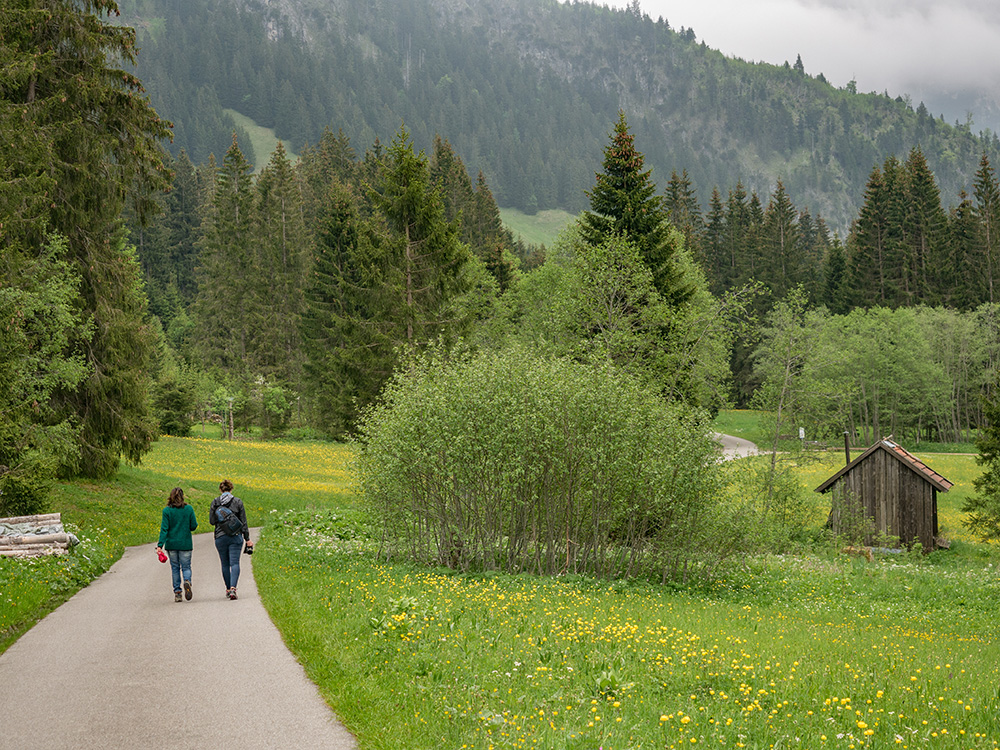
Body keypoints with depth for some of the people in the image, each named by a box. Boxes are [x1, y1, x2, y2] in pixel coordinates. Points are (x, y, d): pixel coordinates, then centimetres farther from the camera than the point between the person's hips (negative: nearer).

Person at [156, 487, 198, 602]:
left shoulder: (167, 511, -5)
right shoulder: (189, 509, -3)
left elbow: (164, 529, -10)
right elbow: (194, 526, -1)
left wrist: (160, 545, -12)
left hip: (171, 544, 0)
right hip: (185, 544, 0)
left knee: (175, 568, 11)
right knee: (186, 567, 8)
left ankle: (177, 593, 8)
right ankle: (187, 581, -23)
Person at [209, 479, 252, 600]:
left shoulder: (215, 502, -2)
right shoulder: (238, 502, -3)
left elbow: (212, 521, 1)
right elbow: (243, 522, -1)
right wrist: (247, 539, 4)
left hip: (220, 537, 1)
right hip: (236, 536, -1)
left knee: (225, 564, 14)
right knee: (235, 563, -4)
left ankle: (228, 589, 22)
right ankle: (233, 588, -22)